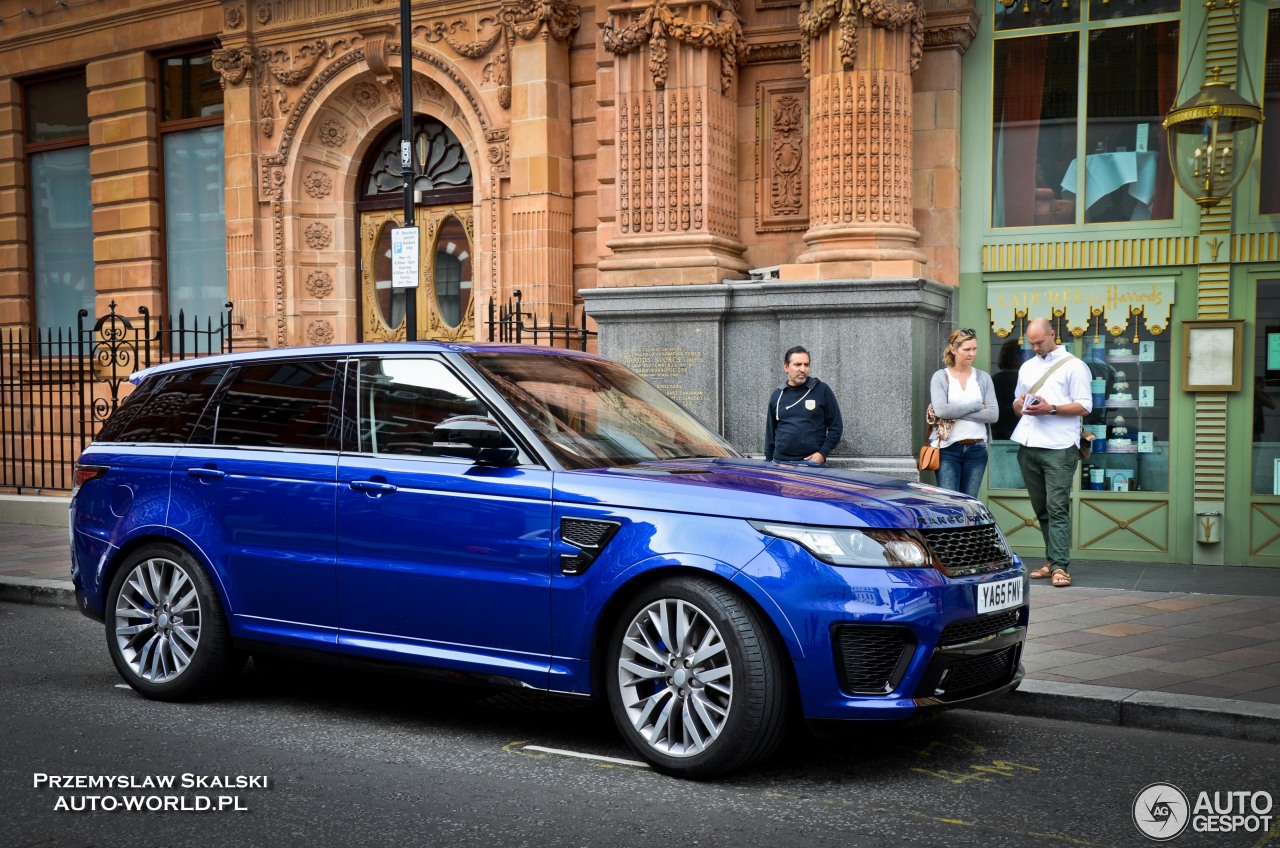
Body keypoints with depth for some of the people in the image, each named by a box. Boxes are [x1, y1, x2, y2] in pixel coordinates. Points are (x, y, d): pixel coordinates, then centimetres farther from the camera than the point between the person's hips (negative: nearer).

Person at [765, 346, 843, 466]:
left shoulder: (822, 390, 1)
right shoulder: (777, 395, 11)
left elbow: (836, 426, 2)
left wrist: (823, 453, -8)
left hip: (812, 462, -3)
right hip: (780, 462, 3)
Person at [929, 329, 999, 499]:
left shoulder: (983, 378, 8)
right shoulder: (940, 377, 0)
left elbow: (993, 414, -3)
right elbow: (941, 410, -15)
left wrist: (956, 412, -10)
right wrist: (976, 405, -8)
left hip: (977, 449, 3)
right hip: (948, 449, -3)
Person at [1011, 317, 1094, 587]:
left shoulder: (1073, 365, 3)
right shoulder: (1027, 367, 22)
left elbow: (1084, 406, -3)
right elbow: (1016, 405, 27)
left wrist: (1051, 408, -16)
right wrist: (1021, 405, 2)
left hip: (1059, 446, -6)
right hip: (1028, 446, 6)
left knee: (1057, 508, -11)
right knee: (1041, 509, 8)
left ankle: (1059, 566, -13)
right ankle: (1053, 561, 15)